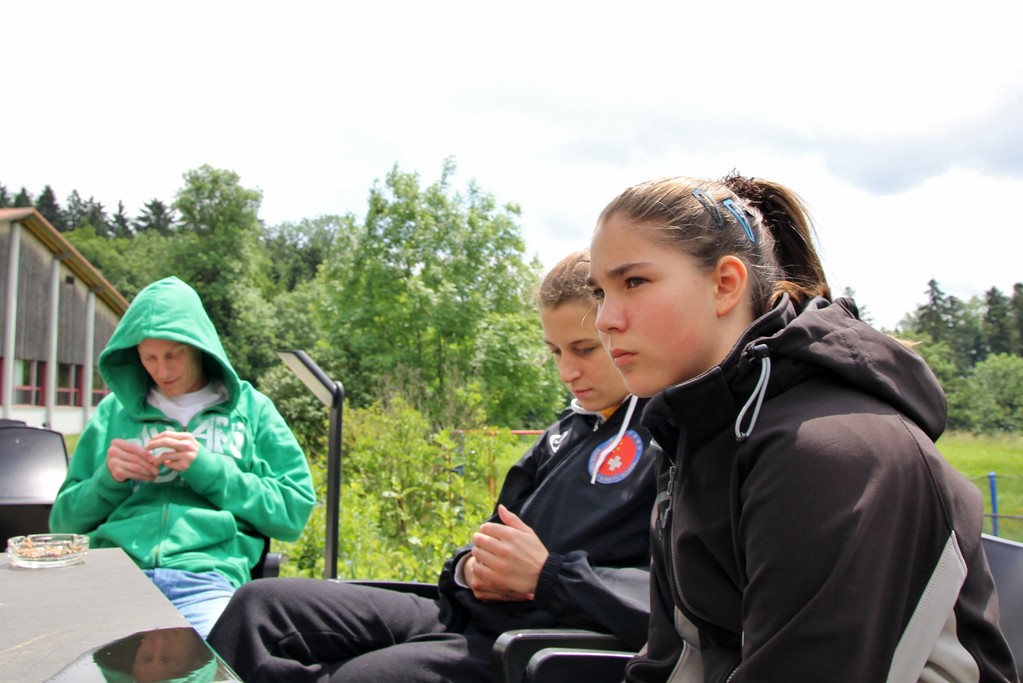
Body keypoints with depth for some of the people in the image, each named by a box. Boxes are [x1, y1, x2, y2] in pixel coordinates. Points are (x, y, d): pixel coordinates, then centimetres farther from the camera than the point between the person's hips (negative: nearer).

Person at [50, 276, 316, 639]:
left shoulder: (250, 408, 14)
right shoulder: (115, 410, 21)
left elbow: (294, 511, 6)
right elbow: (63, 520, 22)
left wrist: (207, 469, -4)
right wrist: (107, 479, 1)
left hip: (206, 578, -2)